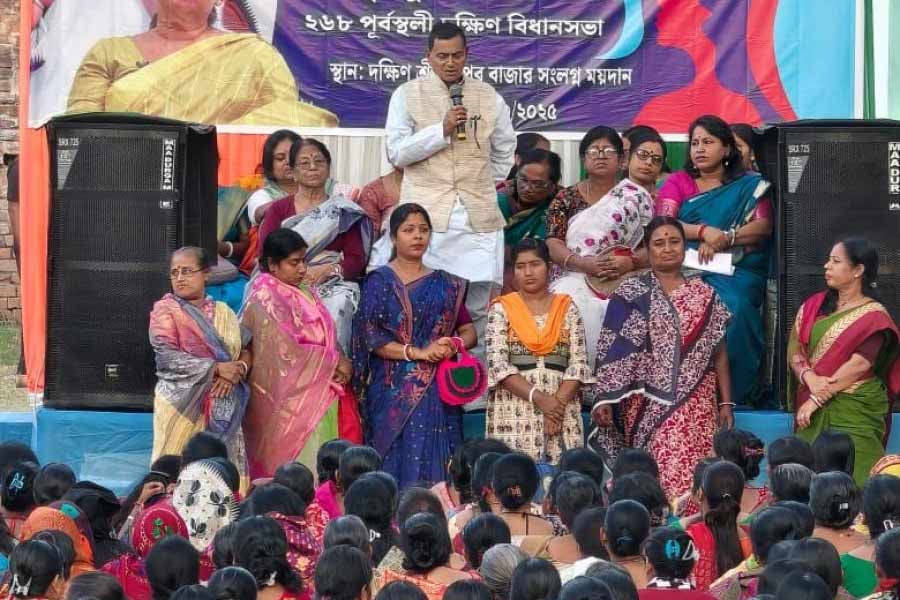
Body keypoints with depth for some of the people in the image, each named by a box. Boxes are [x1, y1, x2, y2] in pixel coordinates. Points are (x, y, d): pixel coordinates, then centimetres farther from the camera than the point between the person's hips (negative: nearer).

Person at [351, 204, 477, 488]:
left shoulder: (445, 285, 15)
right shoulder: (380, 282, 4)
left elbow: (469, 330, 13)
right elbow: (371, 338, -5)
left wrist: (454, 345, -10)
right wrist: (419, 353, -14)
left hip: (437, 390, 3)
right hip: (394, 389, -3)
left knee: (435, 466, -3)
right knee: (399, 465, -8)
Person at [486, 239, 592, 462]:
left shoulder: (567, 308, 11)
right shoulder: (501, 309, 5)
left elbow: (578, 363, 4)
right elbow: (498, 364, -5)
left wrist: (558, 401, -12)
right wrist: (539, 398, -15)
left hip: (563, 409, 1)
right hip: (515, 410, -1)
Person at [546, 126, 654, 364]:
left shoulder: (635, 197, 10)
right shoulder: (566, 199, 14)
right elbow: (553, 244, 4)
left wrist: (630, 262, -13)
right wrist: (585, 263, -13)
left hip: (623, 286, -1)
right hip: (576, 281, 1)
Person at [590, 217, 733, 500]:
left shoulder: (704, 295, 12)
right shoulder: (630, 295, 5)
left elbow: (719, 353, 14)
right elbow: (613, 352, 0)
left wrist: (726, 403, 8)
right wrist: (604, 400, -10)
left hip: (696, 408, 2)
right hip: (648, 406, -2)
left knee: (693, 479, -8)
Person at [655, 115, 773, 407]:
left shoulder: (750, 185, 16)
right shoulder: (678, 183, 19)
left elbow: (764, 226, 2)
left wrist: (725, 239, -14)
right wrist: (704, 232, -15)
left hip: (737, 271, 0)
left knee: (735, 306, -34)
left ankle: (734, 391, -25)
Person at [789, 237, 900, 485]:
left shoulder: (874, 316, -6)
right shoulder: (814, 305, 11)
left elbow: (859, 365, -14)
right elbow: (794, 348, 5)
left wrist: (816, 399, -16)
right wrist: (810, 378, -16)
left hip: (855, 414, -5)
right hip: (813, 411, 5)